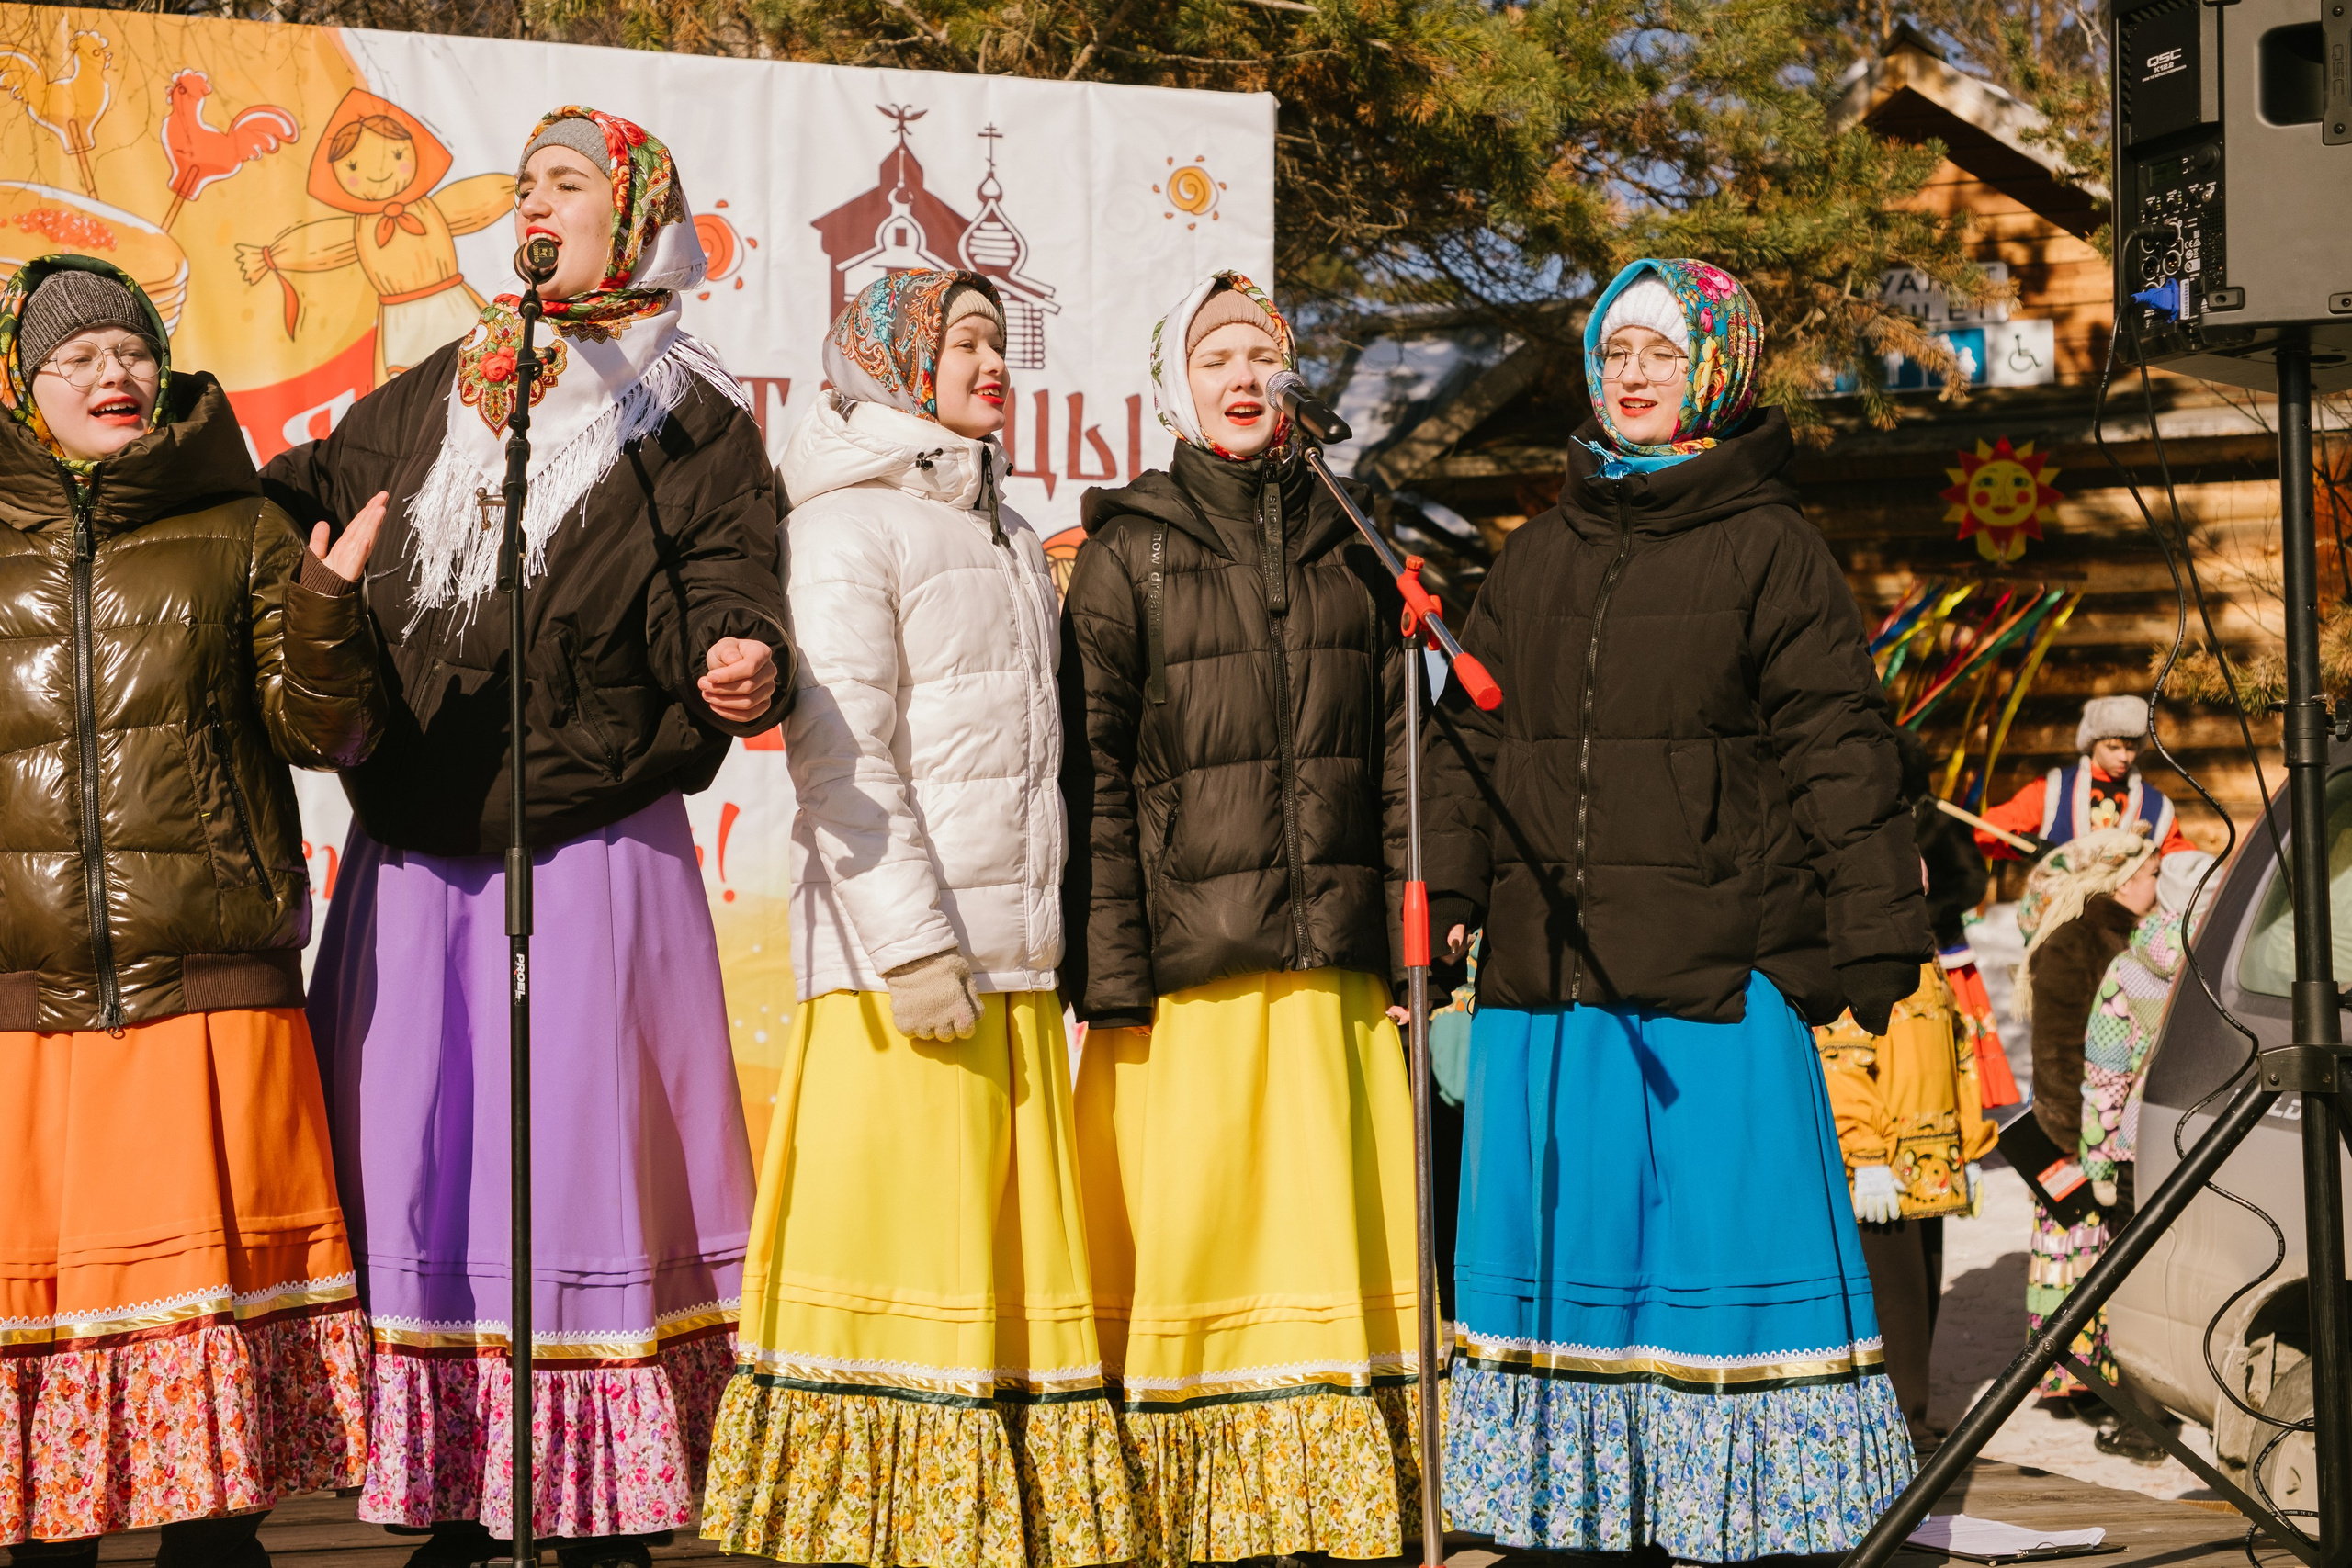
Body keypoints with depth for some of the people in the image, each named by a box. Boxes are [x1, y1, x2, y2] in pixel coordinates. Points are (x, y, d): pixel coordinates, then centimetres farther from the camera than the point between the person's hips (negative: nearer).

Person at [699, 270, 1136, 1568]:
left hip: (1014, 965, 8)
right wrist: (911, 939, -18)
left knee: (1010, 1253, 6)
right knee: (895, 1225, -7)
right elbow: (838, 749, -12)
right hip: (900, 963, -8)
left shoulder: (1008, 538, 22)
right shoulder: (851, 523, -4)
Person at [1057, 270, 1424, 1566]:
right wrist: (1111, 974, -8)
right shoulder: (1127, 553, 4)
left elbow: (1397, 755, 15)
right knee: (1186, 1231, -2)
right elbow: (1095, 776, -1)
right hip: (1187, 966, -3)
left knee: (1337, 1222, 3)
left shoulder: (1349, 548, 14)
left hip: (1334, 972, 3)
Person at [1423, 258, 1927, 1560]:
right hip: (1549, 971, 5)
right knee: (1559, 1240, 8)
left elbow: (1838, 753, -2)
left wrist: (1878, 940, -6)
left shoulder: (1769, 549, 2)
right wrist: (1444, 892, 5)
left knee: (1721, 1237, -3)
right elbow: (1469, 740, 17)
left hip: (1719, 974, -5)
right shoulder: (1538, 556, 16)